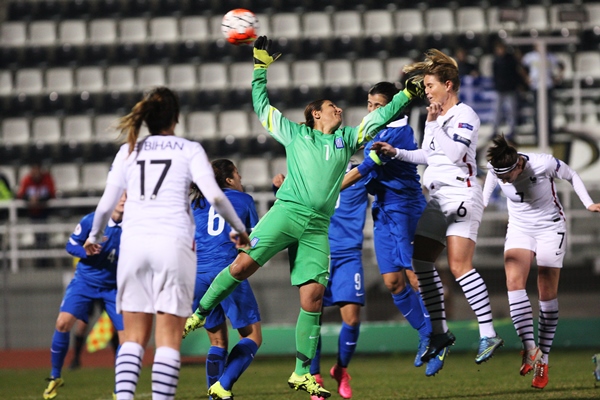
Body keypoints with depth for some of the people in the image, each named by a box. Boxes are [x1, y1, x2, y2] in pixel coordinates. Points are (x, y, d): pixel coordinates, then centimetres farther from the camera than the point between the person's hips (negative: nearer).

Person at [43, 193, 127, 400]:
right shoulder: (91, 220, -13)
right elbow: (71, 245, -3)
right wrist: (85, 252, -23)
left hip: (114, 286, 1)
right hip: (85, 280, -1)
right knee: (63, 322, -18)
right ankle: (55, 376, 2)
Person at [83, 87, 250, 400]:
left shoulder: (128, 151, 12)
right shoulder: (189, 150, 5)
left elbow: (105, 204, 12)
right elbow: (214, 196, -5)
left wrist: (94, 236, 31)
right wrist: (240, 229, 10)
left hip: (133, 244, 2)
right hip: (173, 243, -2)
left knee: (133, 337, 5)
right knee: (169, 339, -2)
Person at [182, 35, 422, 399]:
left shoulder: (347, 139, 23)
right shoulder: (295, 134, 16)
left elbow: (379, 117, 24)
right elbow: (262, 105, 20)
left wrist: (408, 94, 17)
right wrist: (261, 66, 20)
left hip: (318, 228, 3)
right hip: (287, 213, -2)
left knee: (313, 296, -5)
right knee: (243, 264, -18)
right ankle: (199, 313, 0)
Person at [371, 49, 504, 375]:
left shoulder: (464, 115, -8)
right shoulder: (437, 116, 17)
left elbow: (453, 153, -19)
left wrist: (433, 124, -14)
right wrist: (396, 152, 15)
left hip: (461, 196, -10)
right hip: (437, 198, 10)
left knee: (459, 265, -18)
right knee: (420, 263, 6)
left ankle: (489, 334, -18)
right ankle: (440, 333, 13)